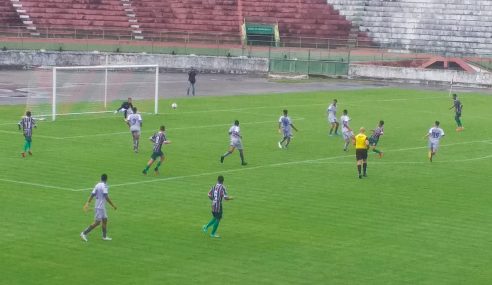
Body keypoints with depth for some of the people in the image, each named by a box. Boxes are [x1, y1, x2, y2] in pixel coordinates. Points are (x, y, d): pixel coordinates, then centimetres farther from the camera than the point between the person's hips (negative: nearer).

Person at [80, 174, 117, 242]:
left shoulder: (97, 185, 8)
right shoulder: (104, 186, -16)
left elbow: (92, 195, 6)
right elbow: (106, 197, -20)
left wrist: (87, 203, 8)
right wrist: (113, 205, -13)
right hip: (100, 207, -9)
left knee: (105, 220, 15)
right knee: (97, 222, -7)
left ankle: (104, 236, 21)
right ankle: (84, 233, -8)